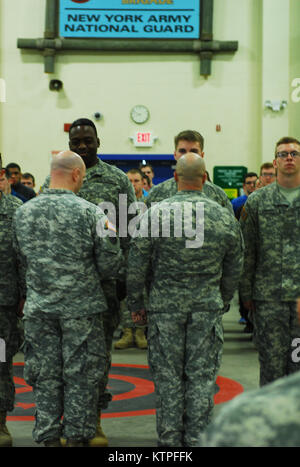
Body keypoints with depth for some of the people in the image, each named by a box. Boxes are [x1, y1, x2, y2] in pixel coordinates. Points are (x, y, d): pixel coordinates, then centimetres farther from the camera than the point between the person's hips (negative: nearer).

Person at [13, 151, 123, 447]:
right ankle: (77, 437, 15)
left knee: (45, 378, 11)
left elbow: (23, 259, 11)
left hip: (39, 309, 3)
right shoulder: (90, 212, -10)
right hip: (81, 308, -3)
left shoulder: (23, 212, 1)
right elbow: (109, 266, -8)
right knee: (80, 378, 8)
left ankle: (49, 438, 17)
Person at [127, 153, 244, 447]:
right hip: (207, 307, 1)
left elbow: (136, 266, -5)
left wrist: (135, 304, 6)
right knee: (202, 377, 8)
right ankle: (197, 439, 13)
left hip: (164, 305, -1)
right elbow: (233, 270, 8)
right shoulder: (225, 218, 0)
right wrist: (223, 303, 21)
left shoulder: (155, 214, -8)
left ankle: (169, 440, 14)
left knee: (167, 377, 7)